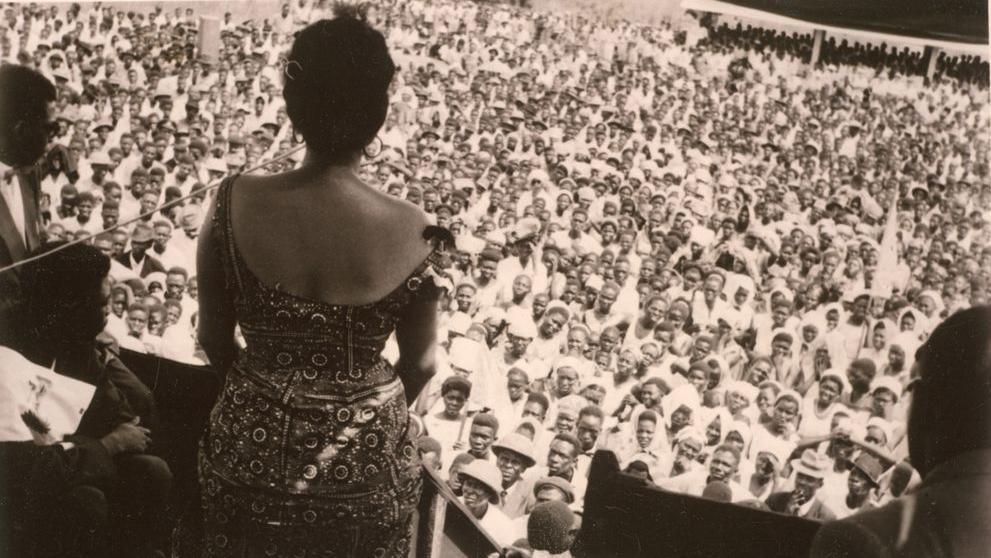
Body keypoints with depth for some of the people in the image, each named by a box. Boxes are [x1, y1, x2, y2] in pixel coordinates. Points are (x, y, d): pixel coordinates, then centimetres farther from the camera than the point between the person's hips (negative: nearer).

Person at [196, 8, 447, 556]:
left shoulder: (235, 203, -18)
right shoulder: (410, 231, -21)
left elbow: (213, 340, -5)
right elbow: (420, 365, -7)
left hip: (251, 449, 1)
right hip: (364, 467, -1)